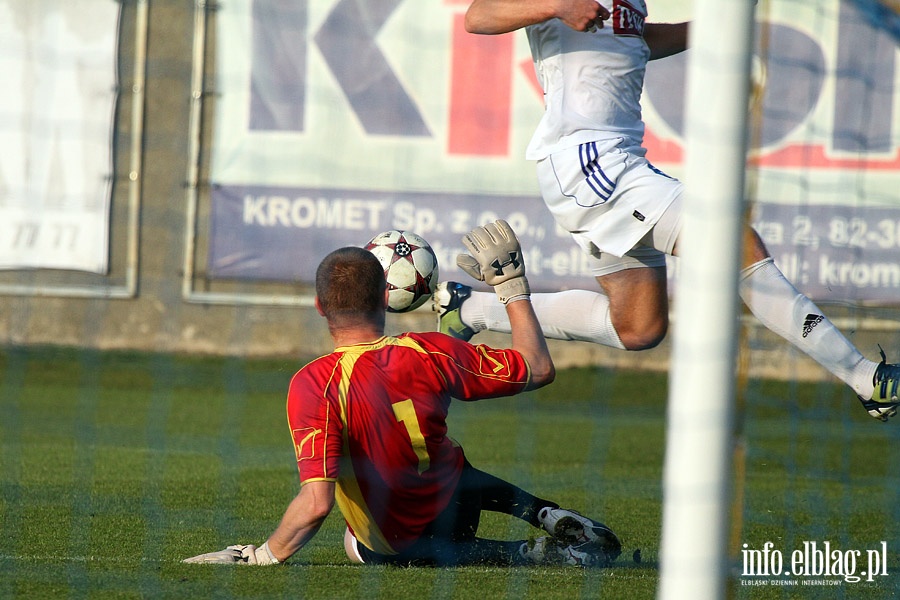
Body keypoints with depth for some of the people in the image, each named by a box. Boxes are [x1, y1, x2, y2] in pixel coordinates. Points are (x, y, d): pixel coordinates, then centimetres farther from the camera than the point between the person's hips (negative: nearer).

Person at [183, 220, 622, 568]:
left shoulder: (314, 385, -32)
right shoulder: (431, 354, -21)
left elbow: (317, 502, -39)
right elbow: (538, 369, -7)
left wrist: (261, 557, -27)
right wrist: (511, 285, 3)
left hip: (399, 551, -5)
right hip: (456, 508, 5)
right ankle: (554, 519, 18)